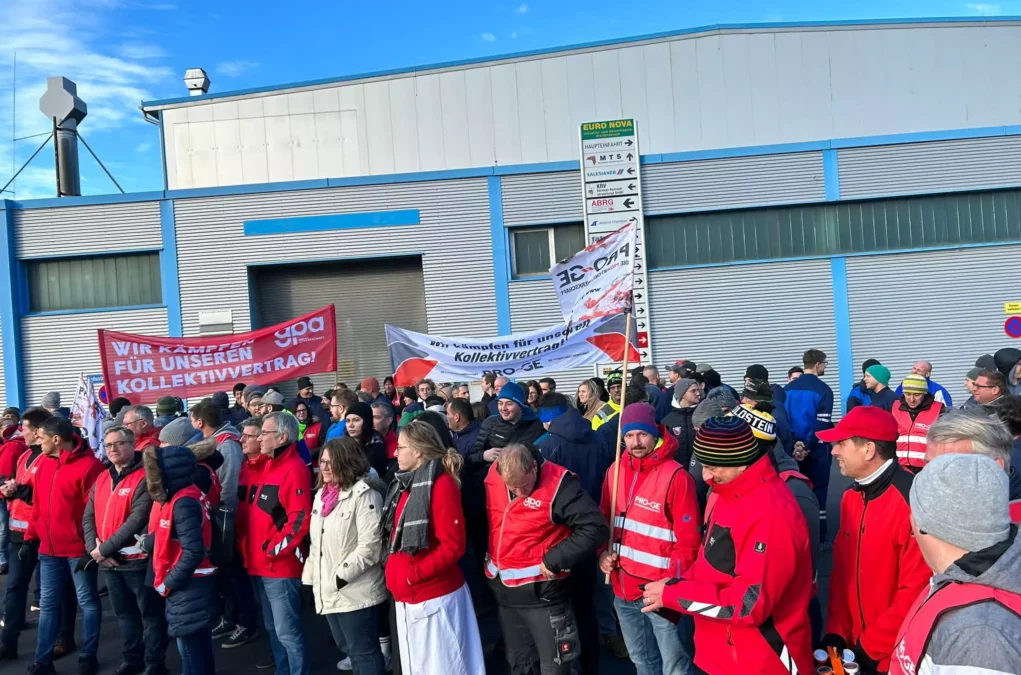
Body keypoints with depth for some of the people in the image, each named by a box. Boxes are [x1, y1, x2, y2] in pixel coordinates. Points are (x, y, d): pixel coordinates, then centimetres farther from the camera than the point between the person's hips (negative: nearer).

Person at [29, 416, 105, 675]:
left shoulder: (89, 465, -16)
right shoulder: (44, 464, 8)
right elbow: (37, 506, 15)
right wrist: (30, 537, 13)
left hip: (79, 549, -7)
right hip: (49, 548, 7)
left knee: (87, 602, 7)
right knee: (48, 603, 14)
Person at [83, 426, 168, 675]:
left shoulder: (144, 478, -14)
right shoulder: (101, 479, 9)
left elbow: (137, 520, -21)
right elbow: (88, 517, 8)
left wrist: (106, 548, -18)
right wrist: (94, 548, -7)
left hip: (138, 560, -7)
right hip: (108, 562, 7)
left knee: (151, 614, 4)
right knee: (124, 613, 21)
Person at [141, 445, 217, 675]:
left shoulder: (183, 503, -21)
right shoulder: (177, 497, 8)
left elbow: (193, 552, -26)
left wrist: (168, 583, -16)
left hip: (187, 586, -9)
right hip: (191, 583, 9)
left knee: (189, 647, 2)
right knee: (199, 643, 18)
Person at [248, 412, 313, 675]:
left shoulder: (294, 469, -15)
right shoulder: (269, 466, 14)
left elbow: (300, 519, -23)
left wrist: (274, 549, -18)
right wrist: (254, 550, 13)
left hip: (281, 566, -10)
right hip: (261, 565, 10)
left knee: (287, 631, -3)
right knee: (273, 628, 19)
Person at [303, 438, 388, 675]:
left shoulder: (364, 494, -15)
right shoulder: (322, 494, 13)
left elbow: (370, 545, -20)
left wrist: (342, 575, -20)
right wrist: (311, 578, 15)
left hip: (356, 593, -9)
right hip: (328, 592, 9)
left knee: (364, 654, 0)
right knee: (351, 651, 20)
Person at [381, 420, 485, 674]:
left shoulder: (441, 484, -15)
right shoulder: (404, 485, 11)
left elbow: (453, 545, -20)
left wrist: (415, 573, -20)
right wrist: (392, 569, 8)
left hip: (435, 597, -9)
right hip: (405, 597, 9)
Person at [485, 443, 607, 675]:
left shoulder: (558, 484, -21)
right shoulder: (492, 477, -6)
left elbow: (595, 528, -21)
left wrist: (555, 559, -22)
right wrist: (483, 557, 5)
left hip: (542, 591, -5)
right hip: (503, 589, 6)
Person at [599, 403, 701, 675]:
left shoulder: (675, 476, -16)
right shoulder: (615, 470, 2)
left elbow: (688, 541, -14)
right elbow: (604, 519, 14)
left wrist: (669, 584, -18)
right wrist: (604, 552, -2)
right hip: (623, 588, 6)